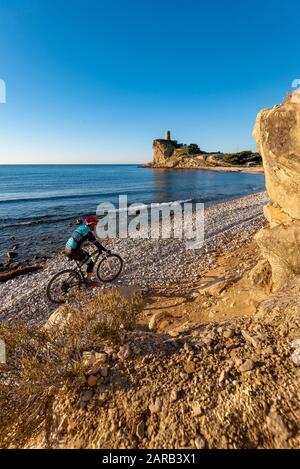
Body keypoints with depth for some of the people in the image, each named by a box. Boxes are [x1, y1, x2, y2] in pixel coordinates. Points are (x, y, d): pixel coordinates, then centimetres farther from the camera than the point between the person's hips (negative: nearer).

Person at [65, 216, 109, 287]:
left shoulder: (83, 228, 16)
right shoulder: (88, 232, -12)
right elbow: (96, 243, -11)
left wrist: (100, 248, 29)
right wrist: (106, 250, -2)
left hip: (67, 249, 9)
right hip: (73, 252, -9)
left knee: (87, 255, 27)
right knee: (90, 263, 5)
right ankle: (88, 282, 17)